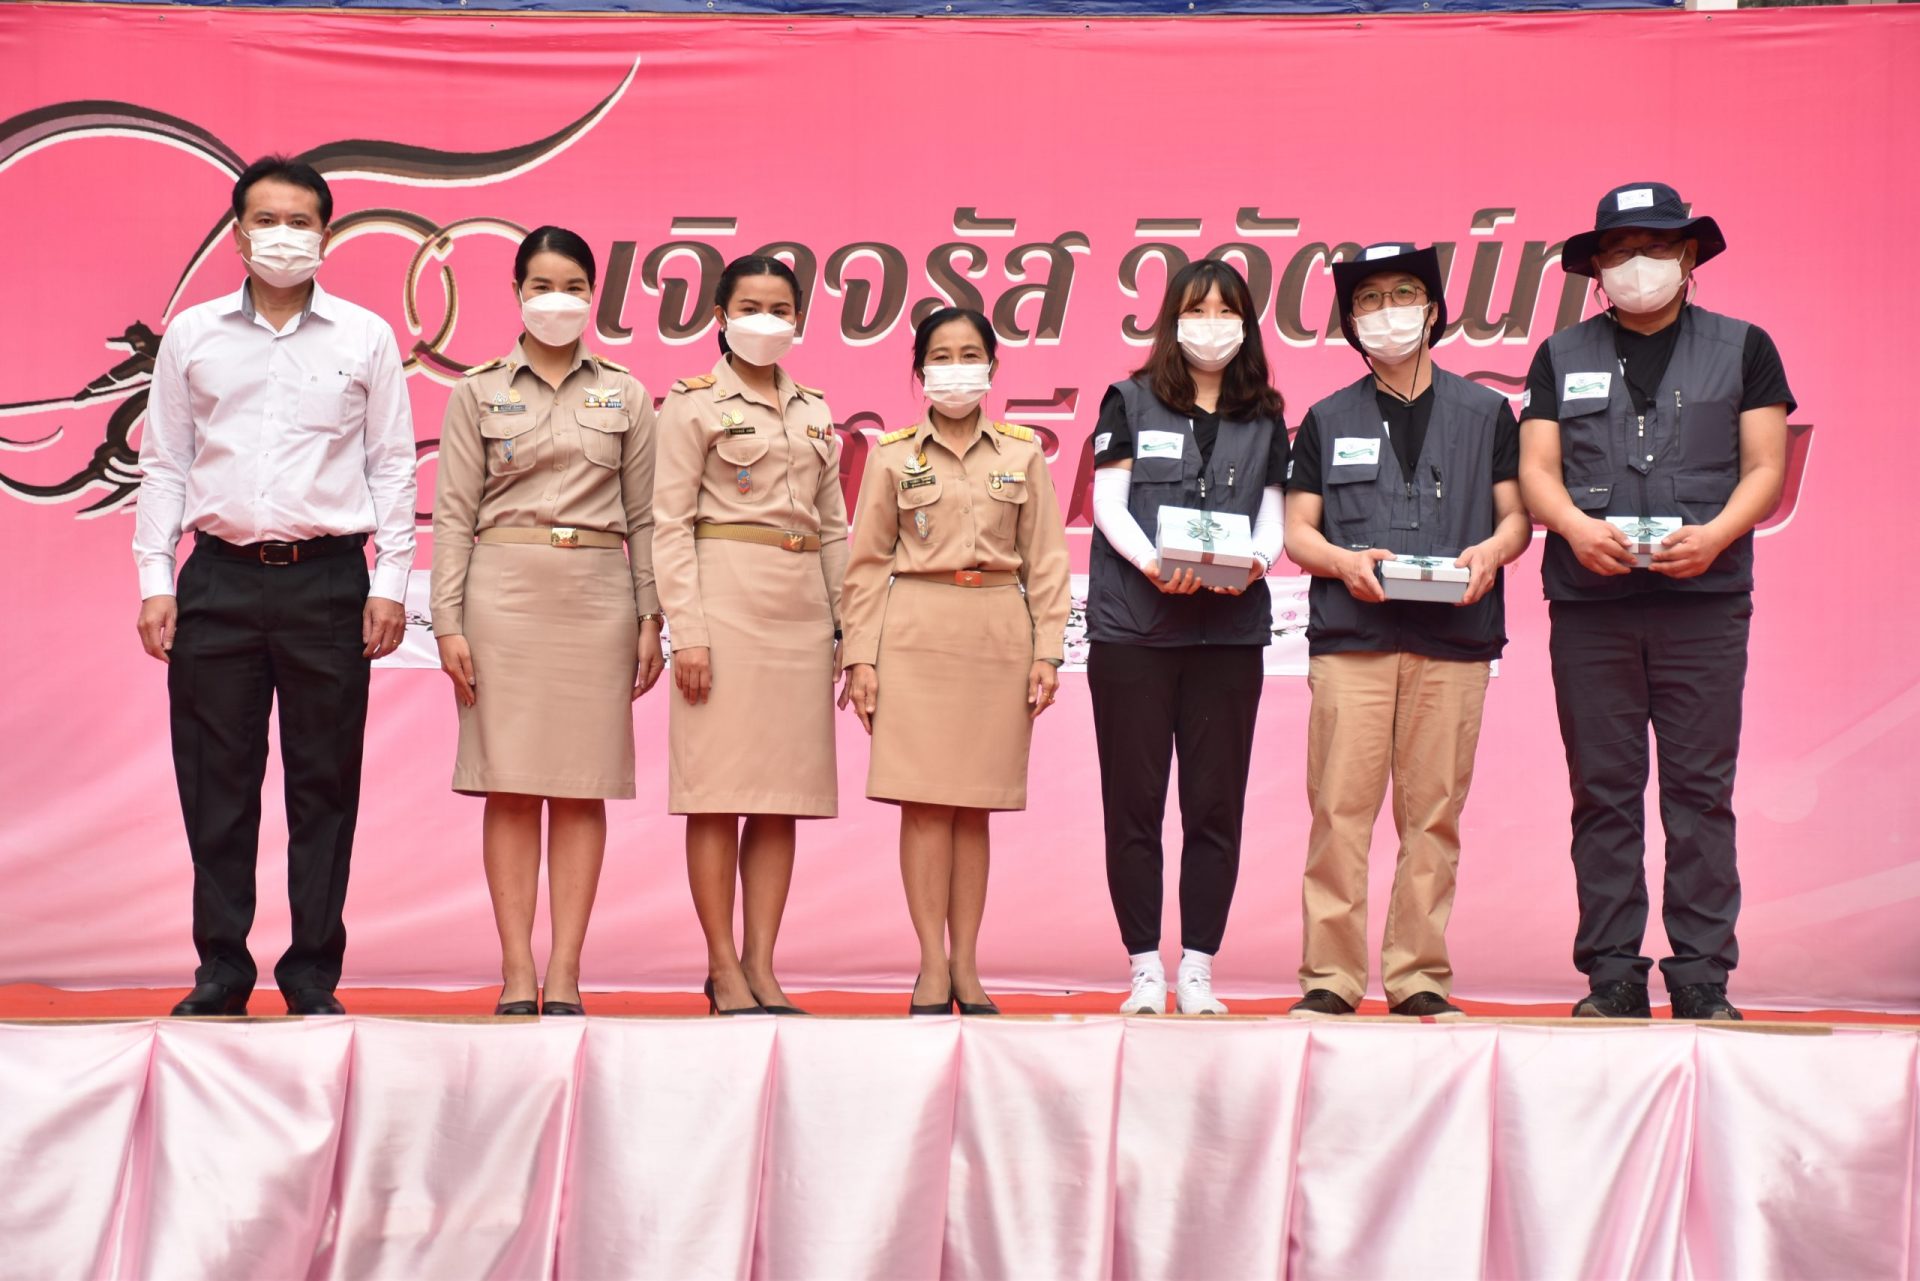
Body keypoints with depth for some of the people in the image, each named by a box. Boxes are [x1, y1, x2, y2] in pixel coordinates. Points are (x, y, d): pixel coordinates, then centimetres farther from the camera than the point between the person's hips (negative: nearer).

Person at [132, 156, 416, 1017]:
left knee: (324, 782, 1)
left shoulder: (365, 338, 8)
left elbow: (392, 466, 7)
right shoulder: (192, 337, 10)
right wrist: (154, 581, 3)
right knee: (216, 782, 2)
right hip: (219, 580, 1)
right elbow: (164, 465, 11)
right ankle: (221, 970, 10)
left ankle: (313, 974, 8)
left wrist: (390, 582, -1)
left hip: (327, 580, -1)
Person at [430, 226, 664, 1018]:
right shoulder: (478, 392, 7)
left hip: (597, 593, 1)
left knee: (582, 788, 0)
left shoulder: (625, 396, 11)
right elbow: (453, 513, 3)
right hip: (505, 588, -1)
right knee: (511, 785, -3)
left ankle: (565, 971, 3)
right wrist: (448, 623, -4)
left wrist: (651, 620, 3)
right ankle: (516, 970, 1)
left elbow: (642, 516, 10)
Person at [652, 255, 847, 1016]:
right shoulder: (694, 404, 1)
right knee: (719, 788, -5)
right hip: (726, 598, -5)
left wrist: (846, 626, 10)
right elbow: (670, 524, -5)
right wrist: (686, 630, -14)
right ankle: (723, 967, 0)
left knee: (784, 793, 3)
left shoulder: (814, 412, 17)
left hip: (802, 607, 5)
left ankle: (762, 966, 7)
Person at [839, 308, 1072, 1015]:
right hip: (917, 633, -1)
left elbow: (1045, 560, 8)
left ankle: (965, 965, 8)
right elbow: (867, 563, 6)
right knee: (925, 799, -6)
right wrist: (860, 656, -1)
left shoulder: (1024, 454, 9)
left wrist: (1048, 651, 1)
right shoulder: (893, 455, 7)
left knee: (974, 804, 3)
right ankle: (932, 965, -3)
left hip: (998, 636, 1)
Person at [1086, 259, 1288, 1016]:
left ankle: (1197, 970, 7)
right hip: (1133, 625, -2)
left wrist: (1254, 561, -13)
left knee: (1216, 803, 1)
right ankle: (1145, 971, 6)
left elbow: (1272, 520, 10)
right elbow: (1108, 506, 1)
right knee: (1134, 801, -1)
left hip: (1230, 628, 2)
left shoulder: (1264, 420, 15)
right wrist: (1151, 562, -16)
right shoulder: (1131, 402, 8)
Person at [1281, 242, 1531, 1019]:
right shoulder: (1328, 421, 15)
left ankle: (1417, 976, 6)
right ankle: (1330, 976, -1)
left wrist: (1491, 552, -9)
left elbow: (1516, 516, 13)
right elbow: (1297, 532, 11)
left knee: (1433, 812, -1)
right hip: (1351, 636, 0)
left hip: (1453, 639, 0)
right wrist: (1346, 561, -9)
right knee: (1341, 808, -6)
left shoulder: (1484, 413, 15)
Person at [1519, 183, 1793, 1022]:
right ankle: (1612, 977, 5)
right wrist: (1577, 526, -13)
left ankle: (1701, 977, 0)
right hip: (1589, 604, 1)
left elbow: (1765, 467, 5)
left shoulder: (1743, 349, 12)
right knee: (1603, 793, 1)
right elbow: (1536, 467, 8)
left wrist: (1714, 535, -13)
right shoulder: (1562, 357, 16)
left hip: (1703, 602, -1)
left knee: (1700, 789, -3)